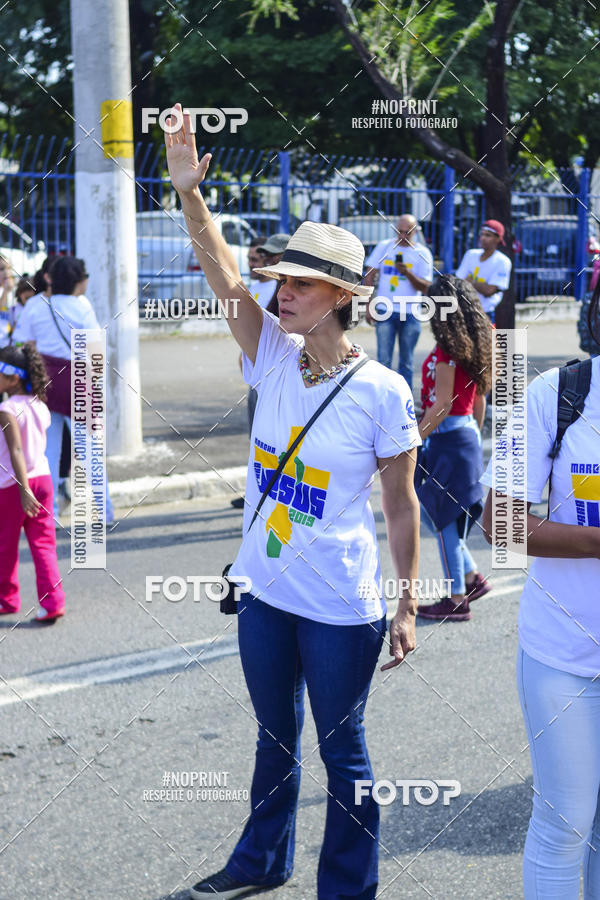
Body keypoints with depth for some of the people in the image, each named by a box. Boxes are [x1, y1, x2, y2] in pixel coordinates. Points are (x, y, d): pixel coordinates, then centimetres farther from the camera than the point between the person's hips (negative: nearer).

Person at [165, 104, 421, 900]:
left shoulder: (382, 393, -14)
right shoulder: (275, 358, -3)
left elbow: (402, 505, -7)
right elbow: (223, 275, -15)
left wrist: (408, 605, -5)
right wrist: (189, 193, -28)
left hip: (341, 609, -5)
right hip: (265, 593, 5)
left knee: (342, 752, 10)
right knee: (275, 738, 23)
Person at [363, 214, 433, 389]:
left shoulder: (422, 253, 2)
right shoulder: (384, 247, 5)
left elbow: (426, 288, -3)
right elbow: (369, 277, 7)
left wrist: (407, 273, -19)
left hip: (410, 315, 0)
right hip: (384, 311, 0)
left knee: (406, 362, 7)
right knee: (384, 360, -3)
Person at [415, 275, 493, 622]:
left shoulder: (446, 351, -17)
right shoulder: (475, 347, 7)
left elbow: (442, 404, -19)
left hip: (447, 436, -9)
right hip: (467, 436, 9)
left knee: (443, 519, 1)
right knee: (429, 509, 20)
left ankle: (457, 600, 9)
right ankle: (472, 577, 22)